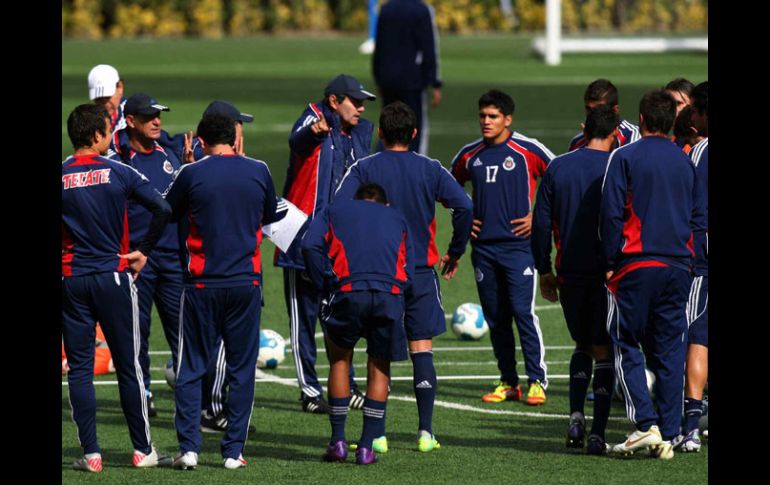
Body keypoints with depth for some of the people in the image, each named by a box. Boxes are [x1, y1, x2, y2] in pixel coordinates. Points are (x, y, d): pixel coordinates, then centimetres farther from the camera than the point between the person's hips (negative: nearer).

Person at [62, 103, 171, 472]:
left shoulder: (59, 177, -4)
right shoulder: (118, 173, -6)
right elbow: (163, 209, -11)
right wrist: (143, 251, 1)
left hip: (71, 281, 1)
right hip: (114, 276, -1)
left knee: (79, 368, 5)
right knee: (128, 366, 7)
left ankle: (91, 453, 0)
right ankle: (142, 450, 11)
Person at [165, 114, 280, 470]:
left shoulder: (192, 174, -7)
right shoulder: (258, 171, 0)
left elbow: (167, 211, 9)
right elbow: (271, 216, 15)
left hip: (202, 285, -1)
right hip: (246, 283, 1)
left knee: (191, 370, 5)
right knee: (241, 370, 8)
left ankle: (188, 448, -2)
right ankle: (234, 451, 5)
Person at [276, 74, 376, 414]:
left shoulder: (361, 133, 10)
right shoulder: (314, 117, -11)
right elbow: (297, 141, -34)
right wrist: (314, 131, -56)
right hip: (304, 240, -7)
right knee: (304, 316, 1)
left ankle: (346, 386, 24)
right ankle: (309, 391, 5)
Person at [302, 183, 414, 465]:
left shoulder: (335, 212, 25)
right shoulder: (397, 219, 29)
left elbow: (311, 245, 6)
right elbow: (408, 268, 20)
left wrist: (325, 286, 9)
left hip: (349, 293, -1)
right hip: (391, 295, 1)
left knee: (340, 360, 18)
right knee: (379, 368, 13)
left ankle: (338, 441, 14)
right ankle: (367, 447, 9)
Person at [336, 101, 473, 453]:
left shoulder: (363, 169, -2)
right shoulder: (430, 169, 0)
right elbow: (464, 207, -8)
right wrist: (455, 252, 4)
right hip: (421, 271, 1)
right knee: (422, 349, 5)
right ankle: (425, 432, 1)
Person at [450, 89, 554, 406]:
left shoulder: (528, 151, -4)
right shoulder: (469, 155, 10)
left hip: (518, 245, -5)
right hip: (483, 246, 5)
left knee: (523, 311, -13)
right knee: (495, 317, 6)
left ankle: (537, 381, -9)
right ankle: (508, 382, 13)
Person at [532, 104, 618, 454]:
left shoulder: (557, 168, 4)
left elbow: (541, 224, 5)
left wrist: (544, 272, 12)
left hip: (569, 272, 3)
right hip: (607, 274, -3)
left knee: (582, 345, 20)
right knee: (603, 352, 4)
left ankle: (576, 417, 2)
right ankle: (597, 434, -3)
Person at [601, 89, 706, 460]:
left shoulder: (625, 157, -4)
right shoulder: (685, 162, 10)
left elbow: (611, 214, -7)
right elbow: (699, 219, 13)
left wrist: (611, 263, -2)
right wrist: (689, 261, 16)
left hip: (637, 266, -4)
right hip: (678, 268, 4)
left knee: (625, 346, 2)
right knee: (669, 351, 7)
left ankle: (646, 425, -12)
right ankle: (667, 437, 5)